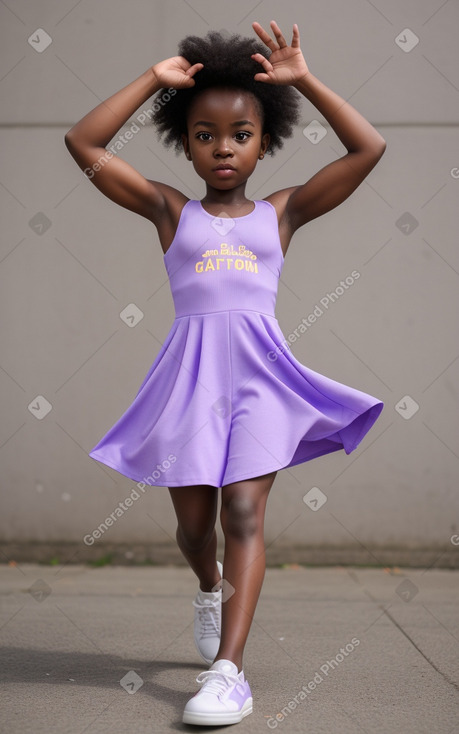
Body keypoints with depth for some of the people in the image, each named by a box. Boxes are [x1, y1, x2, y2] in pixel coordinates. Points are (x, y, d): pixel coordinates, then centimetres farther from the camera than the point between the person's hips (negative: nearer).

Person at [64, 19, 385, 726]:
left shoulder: (282, 210, 10)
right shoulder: (170, 210, 10)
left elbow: (369, 147, 5)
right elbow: (83, 143, 3)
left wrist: (304, 80, 5)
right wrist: (154, 78, 4)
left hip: (259, 369, -1)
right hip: (190, 370, 1)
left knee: (243, 509, -12)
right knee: (193, 517, 9)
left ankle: (229, 669, -14)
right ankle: (212, 588, 44)